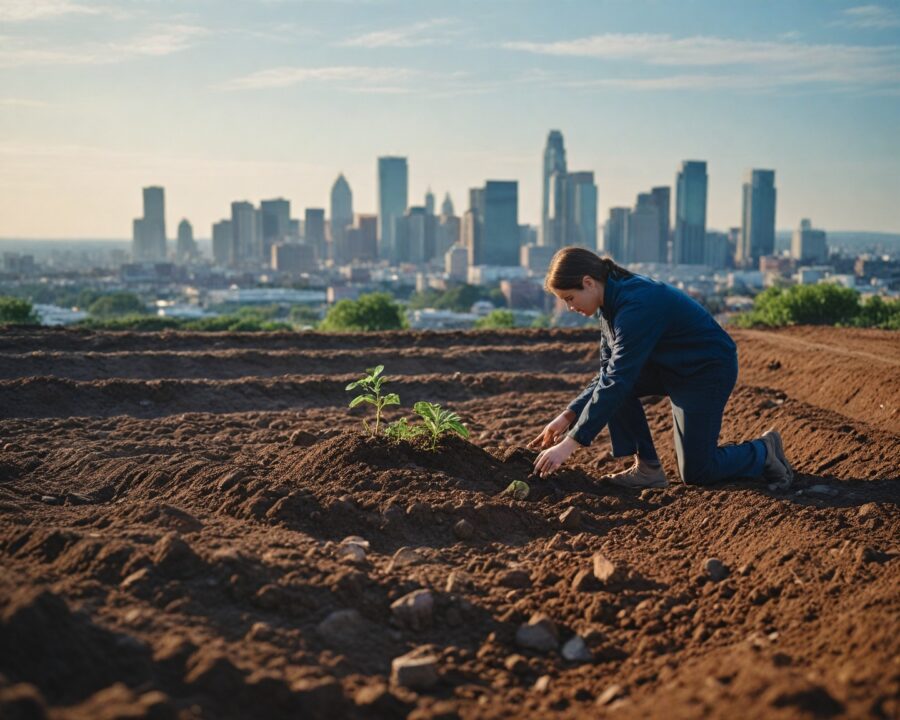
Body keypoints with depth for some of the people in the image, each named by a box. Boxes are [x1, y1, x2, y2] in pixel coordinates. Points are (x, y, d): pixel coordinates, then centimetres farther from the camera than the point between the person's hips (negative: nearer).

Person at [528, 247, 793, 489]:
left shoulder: (636, 305, -32)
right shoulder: (612, 303, -3)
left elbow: (618, 381, -36)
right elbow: (609, 374, 2)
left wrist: (570, 444, -37)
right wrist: (568, 416, -9)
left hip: (709, 370, -9)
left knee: (696, 472, -5)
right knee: (612, 384, -12)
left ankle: (764, 452, 19)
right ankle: (647, 468, -4)